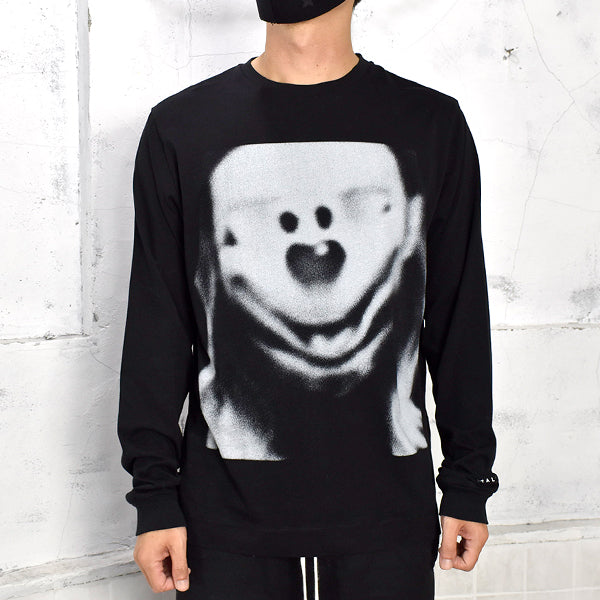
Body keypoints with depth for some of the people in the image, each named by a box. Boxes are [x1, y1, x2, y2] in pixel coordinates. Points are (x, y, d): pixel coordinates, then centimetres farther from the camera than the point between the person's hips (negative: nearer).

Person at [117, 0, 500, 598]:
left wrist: (468, 483, 7)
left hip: (389, 517, 1)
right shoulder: (179, 128, 2)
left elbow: (460, 322, 7)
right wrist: (155, 496, 0)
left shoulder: (433, 125, 3)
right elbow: (157, 328, 3)